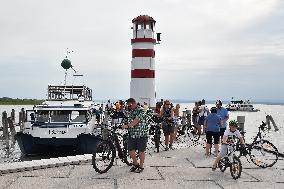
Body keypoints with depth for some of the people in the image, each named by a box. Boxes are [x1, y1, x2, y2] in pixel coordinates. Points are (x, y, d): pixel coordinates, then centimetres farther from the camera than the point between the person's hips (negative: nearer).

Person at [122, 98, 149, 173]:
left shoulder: (140, 110, -13)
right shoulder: (130, 111, 13)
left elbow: (136, 121, -23)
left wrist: (127, 126, -27)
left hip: (141, 134, -7)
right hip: (132, 134, 7)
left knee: (141, 151, 4)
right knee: (131, 151, 5)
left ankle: (141, 166, 19)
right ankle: (135, 164, 26)